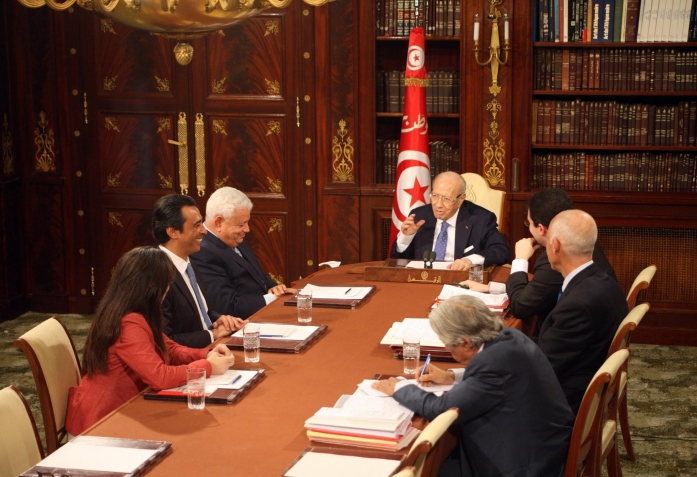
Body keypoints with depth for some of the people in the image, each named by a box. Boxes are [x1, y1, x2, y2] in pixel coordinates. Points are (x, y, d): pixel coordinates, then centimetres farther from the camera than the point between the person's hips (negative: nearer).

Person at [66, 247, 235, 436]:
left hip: (116, 409, 8)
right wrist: (208, 366, -17)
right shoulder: (130, 324, -25)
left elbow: (167, 349, 14)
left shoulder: (134, 316, 4)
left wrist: (207, 355, -2)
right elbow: (159, 376, -29)